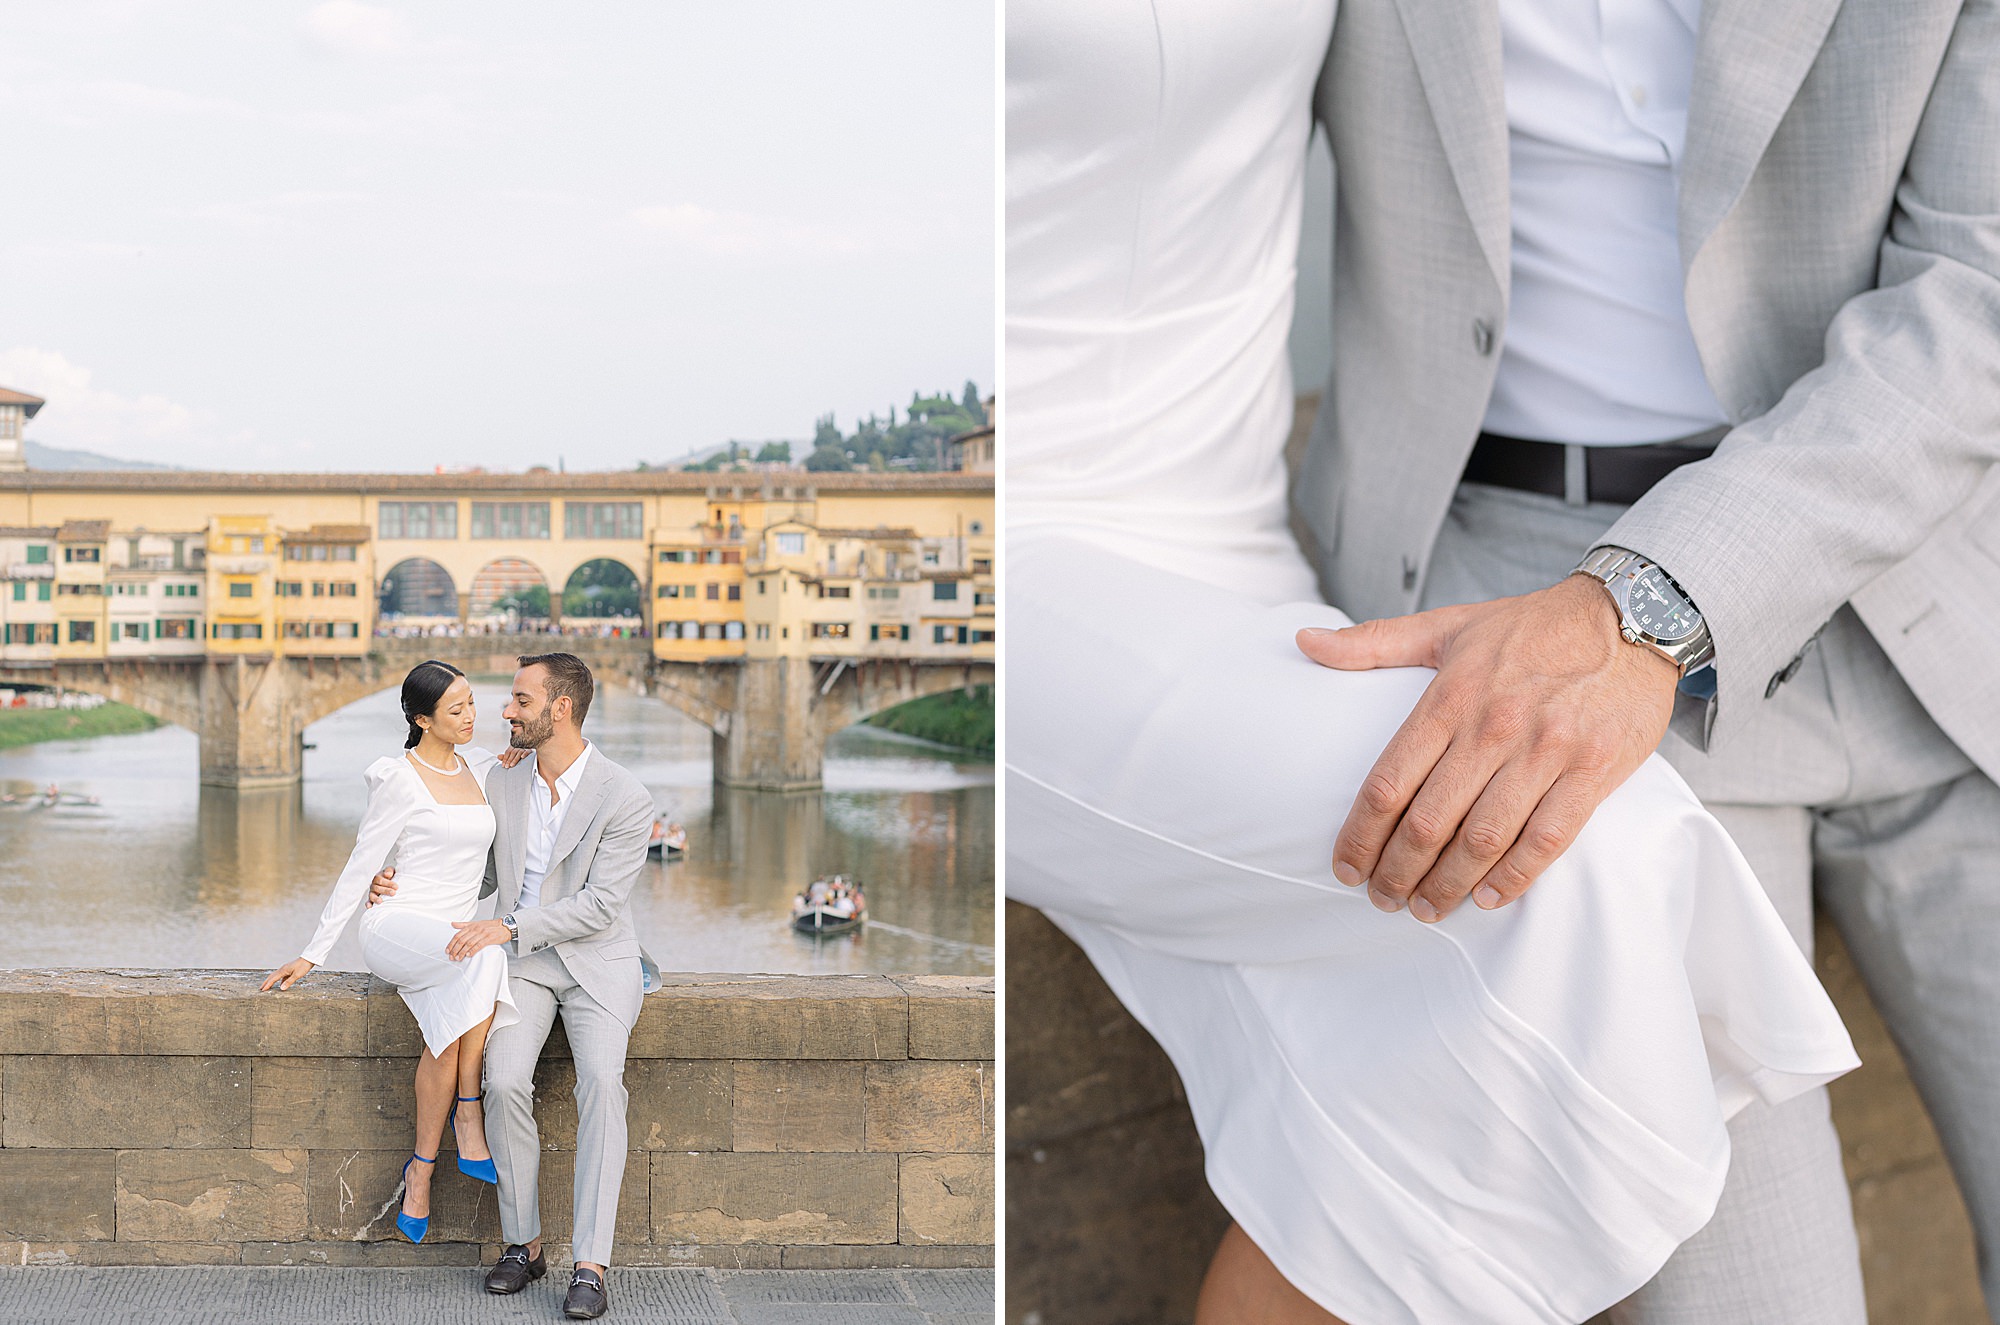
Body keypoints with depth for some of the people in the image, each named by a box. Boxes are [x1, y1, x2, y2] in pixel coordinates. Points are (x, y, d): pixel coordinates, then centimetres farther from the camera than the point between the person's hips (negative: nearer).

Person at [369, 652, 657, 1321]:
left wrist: (507, 928, -24)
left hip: (599, 959, -3)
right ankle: (522, 1245, -7)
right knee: (505, 1080, -23)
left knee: (600, 1082, -28)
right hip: (523, 962, 4)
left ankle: (591, 1266, -26)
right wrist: (404, 887, 1)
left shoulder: (625, 797, -12)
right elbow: (480, 876, 17)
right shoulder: (503, 784, 5)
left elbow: (599, 905, -17)